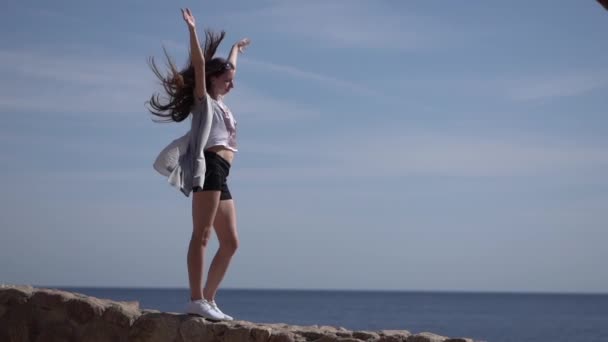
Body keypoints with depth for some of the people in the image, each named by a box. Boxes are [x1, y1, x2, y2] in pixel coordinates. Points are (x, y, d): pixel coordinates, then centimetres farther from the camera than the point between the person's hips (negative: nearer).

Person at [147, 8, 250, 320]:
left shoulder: (220, 103, 28)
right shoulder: (203, 99, 6)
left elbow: (228, 69, 45)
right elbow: (200, 65, -8)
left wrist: (235, 50, 60)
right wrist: (193, 30, -17)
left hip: (220, 177, 9)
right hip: (209, 167, -9)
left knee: (230, 242, 6)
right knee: (201, 234, -16)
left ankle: (208, 299, 7)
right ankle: (196, 300, -23)